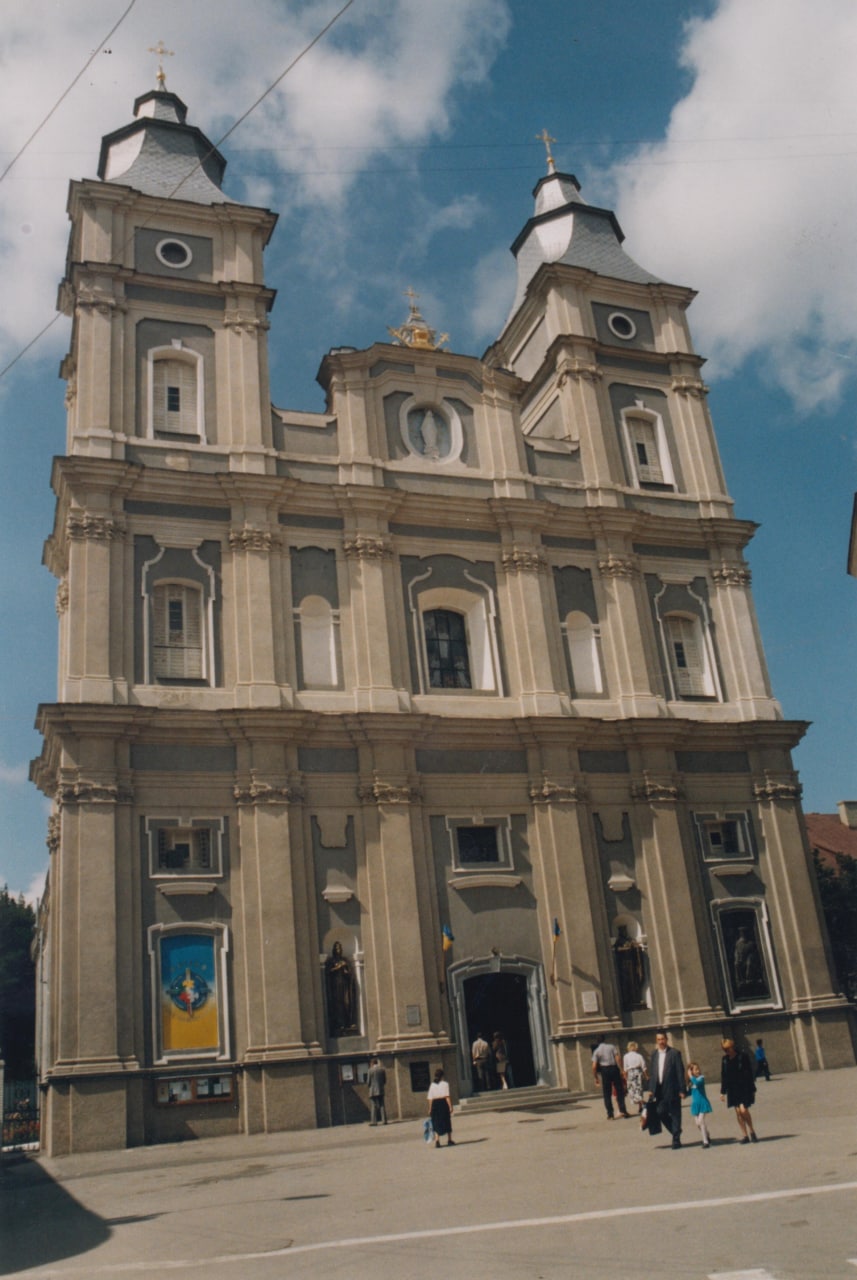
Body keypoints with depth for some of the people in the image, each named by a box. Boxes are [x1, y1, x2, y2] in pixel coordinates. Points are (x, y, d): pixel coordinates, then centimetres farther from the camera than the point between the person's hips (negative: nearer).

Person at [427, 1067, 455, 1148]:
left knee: (436, 1123, 8)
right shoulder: (445, 1084, -5)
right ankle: (449, 1140, 19)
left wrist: (430, 1109, 8)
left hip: (435, 1104, 3)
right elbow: (447, 1097, -13)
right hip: (443, 1103, -3)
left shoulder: (432, 1085, 5)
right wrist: (450, 1107, -12)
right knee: (447, 1122, 11)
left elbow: (430, 1099, 3)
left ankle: (437, 1140, -9)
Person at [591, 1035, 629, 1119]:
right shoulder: (612, 1047, 2)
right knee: (619, 1091, 8)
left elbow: (594, 1066, -4)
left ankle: (610, 1113, 5)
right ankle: (622, 1110, 1)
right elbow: (617, 1059, -8)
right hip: (614, 1069, 0)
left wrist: (596, 1077, 4)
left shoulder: (596, 1051, 3)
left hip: (604, 1071, 0)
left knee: (607, 1094, 8)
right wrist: (621, 1070, -5)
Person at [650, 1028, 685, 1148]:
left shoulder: (674, 1053, -5)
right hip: (660, 1090, 5)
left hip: (672, 1090, -5)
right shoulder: (654, 1054, 10)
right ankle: (676, 1132, 23)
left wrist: (682, 1089, -12)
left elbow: (680, 1072, -7)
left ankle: (676, 1139, 11)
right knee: (661, 1112, 2)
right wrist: (651, 1089, 7)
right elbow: (652, 1073, 12)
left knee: (675, 1114, 1)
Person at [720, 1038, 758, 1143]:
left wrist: (752, 1090, -3)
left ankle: (751, 1131, 8)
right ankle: (744, 1135, 12)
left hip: (744, 1088, -4)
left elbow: (749, 1073, -4)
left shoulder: (742, 1057, -8)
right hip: (732, 1089, 4)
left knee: (743, 1110, -14)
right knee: (738, 1112, 2)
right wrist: (723, 1091, 9)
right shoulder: (725, 1059, 4)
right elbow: (723, 1076, 10)